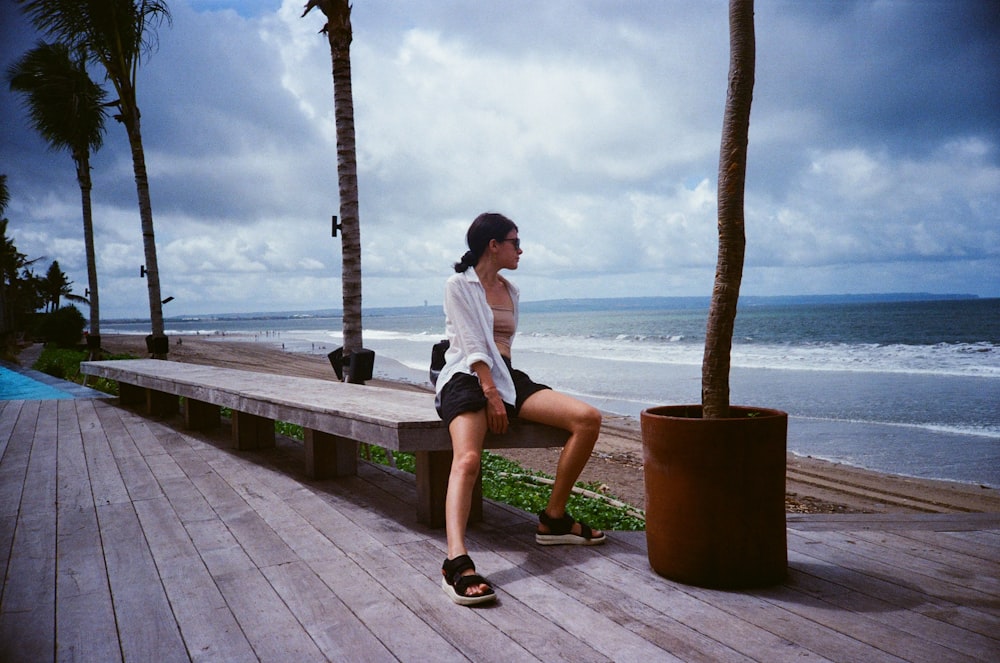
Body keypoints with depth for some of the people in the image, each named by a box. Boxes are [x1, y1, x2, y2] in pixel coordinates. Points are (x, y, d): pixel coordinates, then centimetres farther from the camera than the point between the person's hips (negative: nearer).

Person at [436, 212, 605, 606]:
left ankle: (553, 519, -4)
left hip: (506, 378, 7)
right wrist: (491, 394, -18)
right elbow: (472, 345, -10)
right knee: (467, 459, -35)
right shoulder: (459, 285, 1)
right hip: (467, 378, -6)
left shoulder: (510, 292, 23)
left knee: (588, 418, -13)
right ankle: (456, 562, -51)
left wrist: (503, 392, 9)